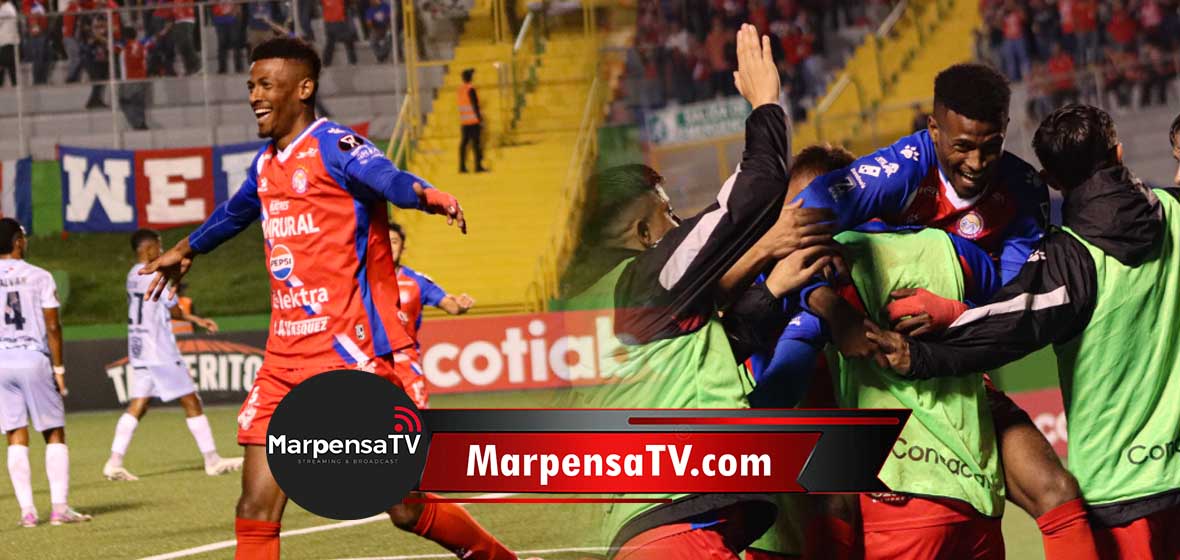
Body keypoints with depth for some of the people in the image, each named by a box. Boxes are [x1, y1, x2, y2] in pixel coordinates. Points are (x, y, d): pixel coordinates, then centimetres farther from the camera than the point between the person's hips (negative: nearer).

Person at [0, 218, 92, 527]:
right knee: (54, 434, 6)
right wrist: (58, 368, 1)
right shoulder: (39, 277, -4)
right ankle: (59, 507, -1)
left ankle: (27, 510, 0)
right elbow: (52, 326, -6)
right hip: (34, 359, -2)